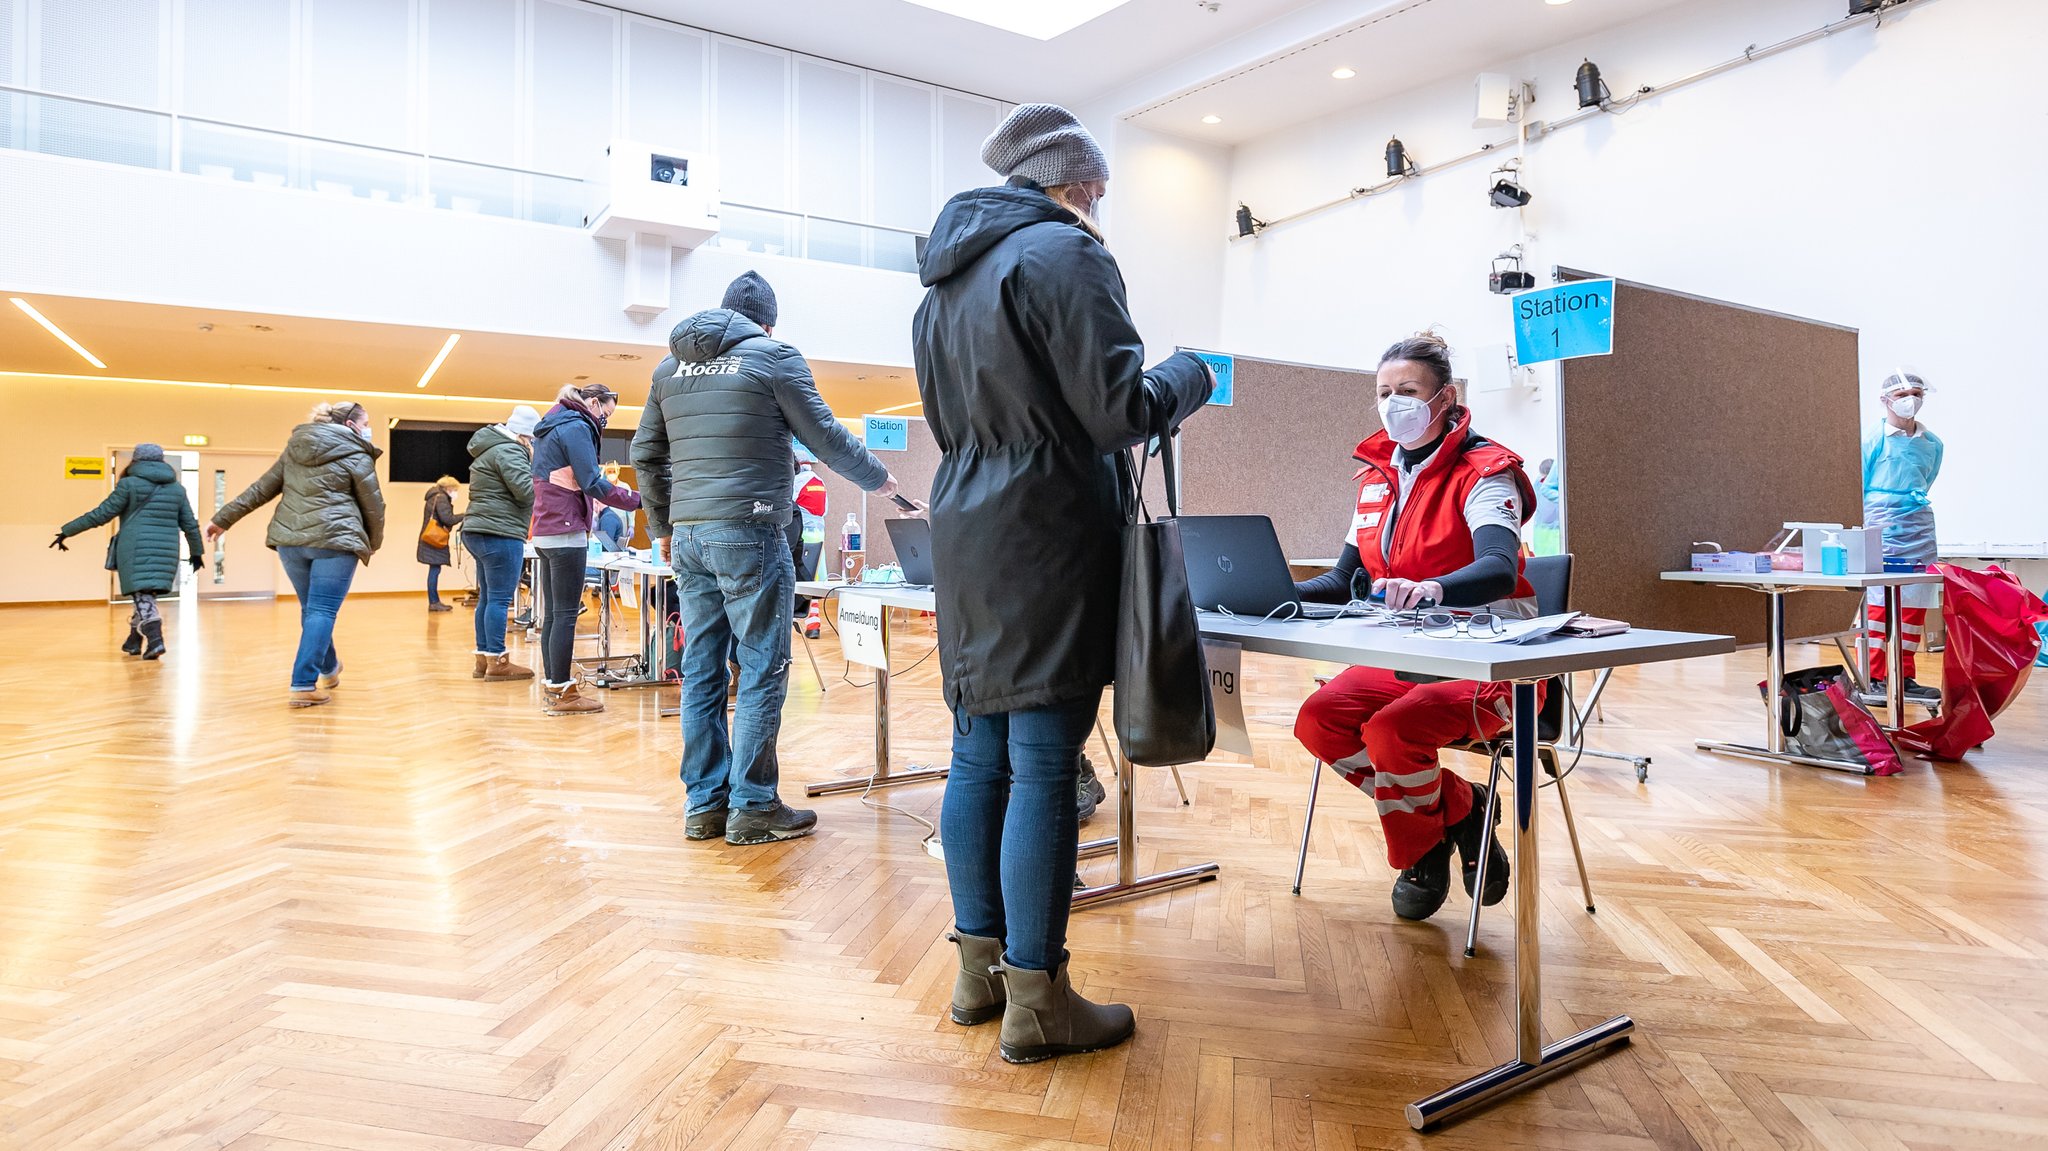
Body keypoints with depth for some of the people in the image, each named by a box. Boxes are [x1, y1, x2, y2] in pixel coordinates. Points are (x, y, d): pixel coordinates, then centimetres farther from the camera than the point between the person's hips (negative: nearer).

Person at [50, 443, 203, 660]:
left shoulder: (130, 484, -1)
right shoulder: (177, 488, 11)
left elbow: (101, 514, -2)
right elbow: (190, 524, 14)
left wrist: (67, 531, 7)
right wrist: (197, 551, 25)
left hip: (137, 551, -4)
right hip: (166, 553, 4)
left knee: (142, 596, -5)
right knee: (145, 596, 16)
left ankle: (154, 640, -22)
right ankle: (134, 641, 25)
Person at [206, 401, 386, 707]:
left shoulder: (294, 449, 17)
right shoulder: (356, 455, 0)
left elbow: (260, 490, 18)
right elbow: (373, 506, 1)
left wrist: (223, 519, 24)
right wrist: (374, 543, 17)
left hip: (290, 539, 6)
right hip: (334, 540, -6)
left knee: (312, 609, 19)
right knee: (321, 611, -5)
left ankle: (329, 669, 35)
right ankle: (303, 685, -12)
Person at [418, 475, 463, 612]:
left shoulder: (435, 497, 19)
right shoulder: (441, 498, -10)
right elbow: (447, 519, -18)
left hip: (434, 539, 10)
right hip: (434, 539, -10)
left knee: (435, 570, 10)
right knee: (435, 570, -9)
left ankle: (435, 601, 12)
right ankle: (433, 602, -8)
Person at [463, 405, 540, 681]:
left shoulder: (491, 448, 21)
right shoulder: (508, 451, -12)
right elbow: (527, 492, -18)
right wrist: (533, 462, -3)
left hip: (478, 531, 11)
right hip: (500, 534, -10)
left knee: (487, 597, 12)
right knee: (500, 599, -8)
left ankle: (483, 659, 16)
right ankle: (497, 662, -6)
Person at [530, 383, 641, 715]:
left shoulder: (550, 427, 19)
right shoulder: (576, 427, -11)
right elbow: (593, 485, -17)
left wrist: (607, 485, 14)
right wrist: (637, 500, -13)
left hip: (545, 532, 10)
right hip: (567, 532, -10)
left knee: (552, 612, 12)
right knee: (566, 614, -6)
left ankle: (551, 687, 16)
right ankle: (561, 693, -2)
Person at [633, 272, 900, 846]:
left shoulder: (671, 367, 16)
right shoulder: (773, 356, -1)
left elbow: (646, 455, 18)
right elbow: (825, 437, 0)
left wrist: (663, 527, 28)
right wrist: (879, 478, 14)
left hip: (689, 536, 7)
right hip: (748, 533, -6)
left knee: (701, 671, 9)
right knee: (762, 671, -1)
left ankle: (703, 806, 14)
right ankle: (752, 809, 3)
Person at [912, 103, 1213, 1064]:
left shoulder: (947, 274, 19)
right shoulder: (1064, 253, -8)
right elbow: (1119, 412, -14)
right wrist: (1186, 376, 5)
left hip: (966, 537, 9)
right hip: (1044, 542, -9)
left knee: (978, 755, 11)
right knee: (1043, 767, -4)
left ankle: (980, 968, 23)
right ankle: (1035, 1001, 6)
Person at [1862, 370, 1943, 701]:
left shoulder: (1932, 444, 11)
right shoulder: (1874, 437, -3)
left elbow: (1924, 486, 24)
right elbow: (1857, 487, 0)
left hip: (1919, 528, 5)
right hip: (1881, 526, -5)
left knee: (1914, 605, 6)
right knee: (1879, 602, -8)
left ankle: (1904, 676, 14)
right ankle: (1872, 678, -3)